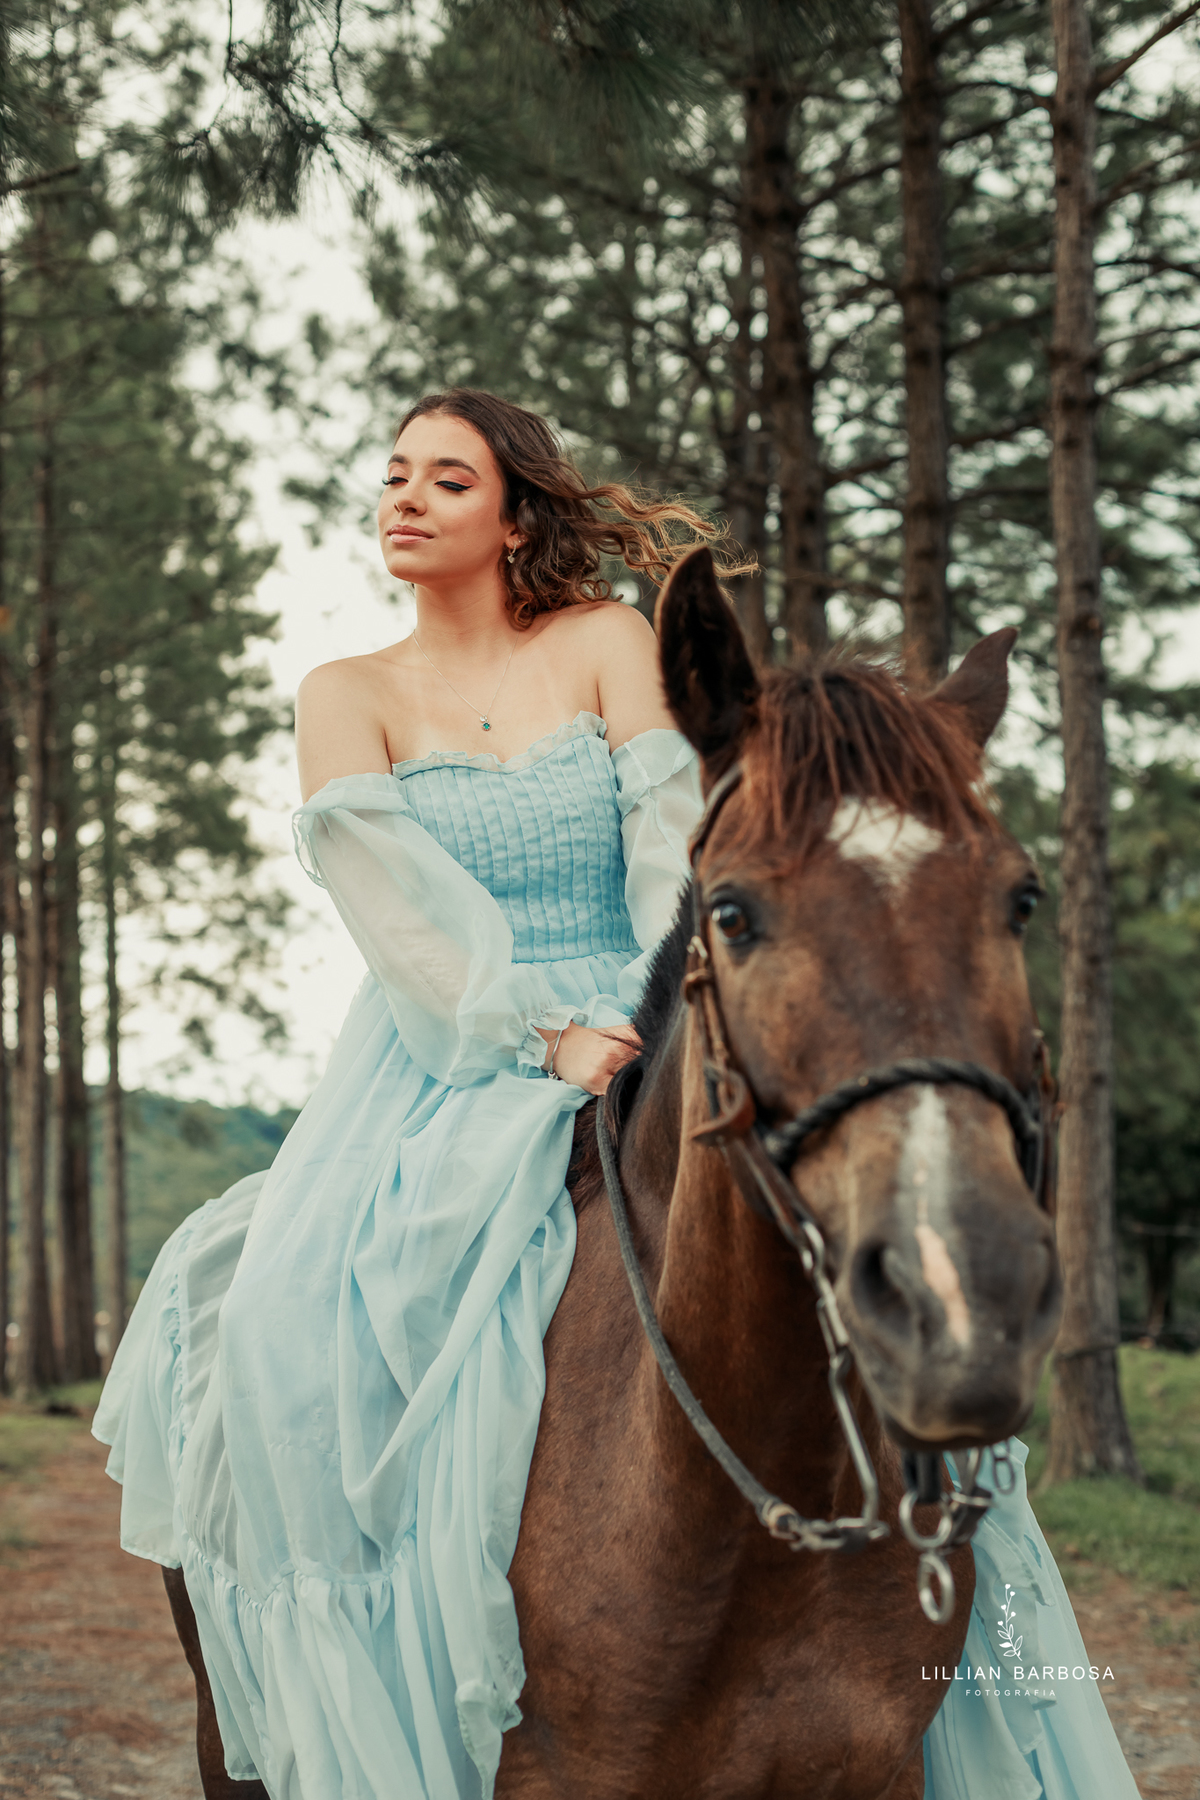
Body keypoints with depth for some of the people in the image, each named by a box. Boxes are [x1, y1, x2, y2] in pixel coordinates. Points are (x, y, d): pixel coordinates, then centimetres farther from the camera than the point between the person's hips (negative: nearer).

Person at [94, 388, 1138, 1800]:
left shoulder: (608, 645, 6)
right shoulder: (347, 696, 6)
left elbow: (673, 839, -5)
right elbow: (392, 889, -9)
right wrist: (547, 1035, -23)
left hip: (635, 1045, 0)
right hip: (438, 1072, 0)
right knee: (297, 1319, -28)